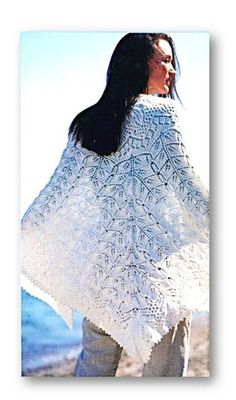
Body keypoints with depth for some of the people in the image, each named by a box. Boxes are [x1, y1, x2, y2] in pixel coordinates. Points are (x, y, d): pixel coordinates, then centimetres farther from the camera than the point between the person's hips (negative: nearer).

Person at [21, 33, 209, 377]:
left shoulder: (87, 120, 11)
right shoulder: (162, 111, -3)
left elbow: (59, 187, 8)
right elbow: (181, 179, -9)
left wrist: (23, 236, 14)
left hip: (100, 252, 5)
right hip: (156, 256, -5)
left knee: (94, 361, 16)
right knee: (164, 365, 6)